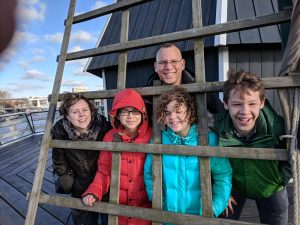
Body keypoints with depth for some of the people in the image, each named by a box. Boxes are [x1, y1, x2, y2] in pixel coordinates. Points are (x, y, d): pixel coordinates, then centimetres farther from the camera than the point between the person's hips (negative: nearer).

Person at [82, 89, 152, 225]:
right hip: (118, 205, 2)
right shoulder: (110, 137, -8)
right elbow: (104, 171, -1)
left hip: (146, 205, -1)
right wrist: (94, 192, -15)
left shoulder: (152, 136, -13)